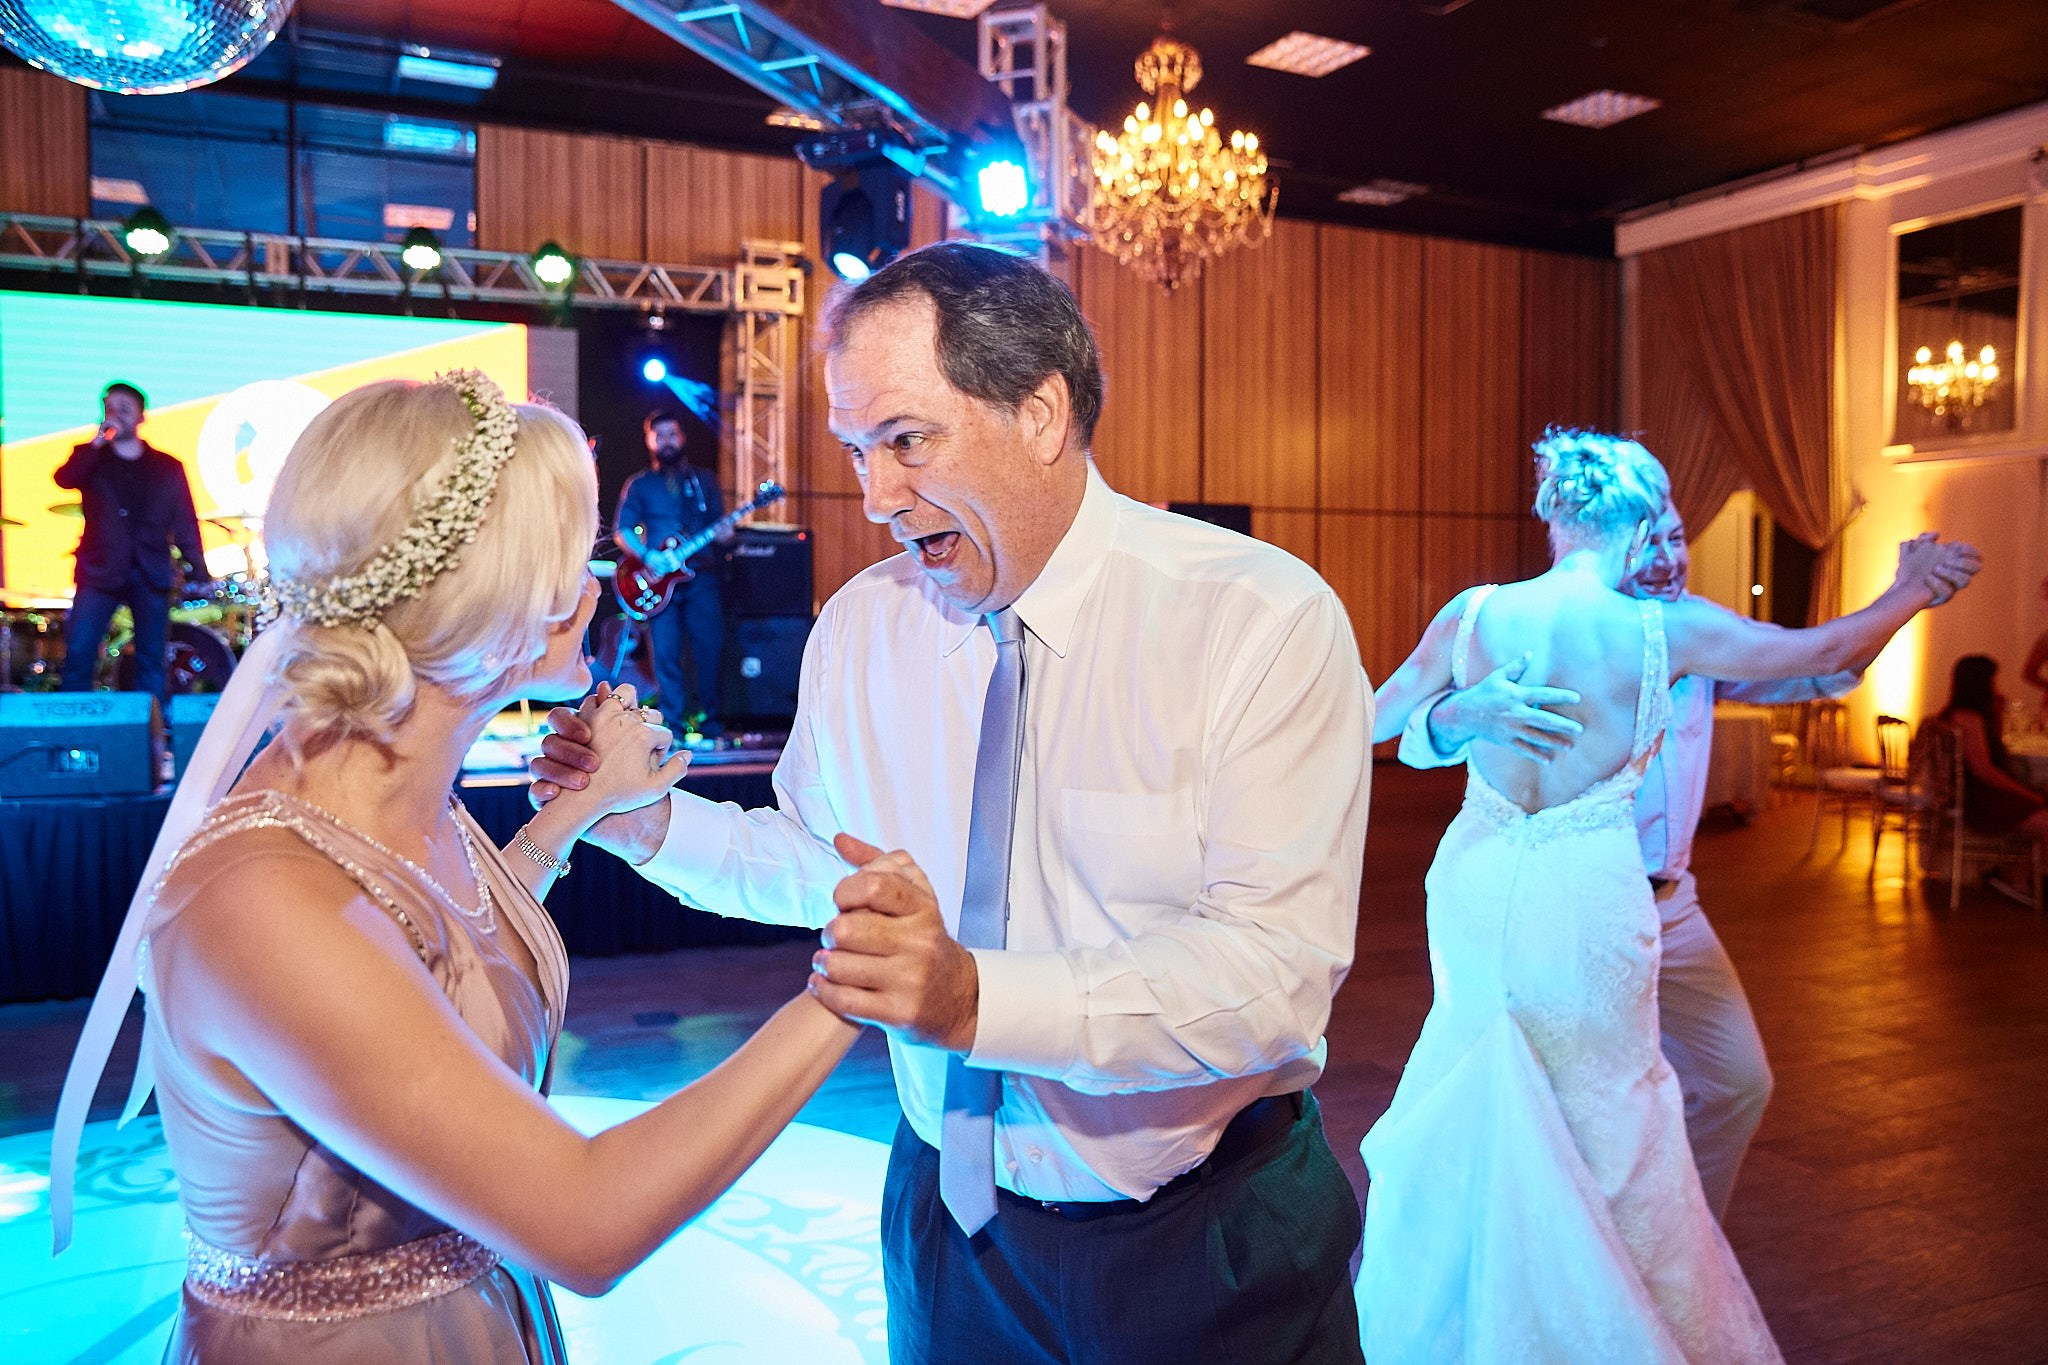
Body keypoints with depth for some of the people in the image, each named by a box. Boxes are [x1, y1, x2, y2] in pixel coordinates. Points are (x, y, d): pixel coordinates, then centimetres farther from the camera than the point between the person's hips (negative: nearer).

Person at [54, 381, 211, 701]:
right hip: (100, 572, 0)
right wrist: (97, 443, -13)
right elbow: (65, 479, -11)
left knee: (152, 661, 2)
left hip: (152, 575, 0)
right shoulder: (89, 458, 12)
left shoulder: (167, 467, 11)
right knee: (78, 653, -7)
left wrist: (197, 572, 0)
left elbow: (186, 524, 7)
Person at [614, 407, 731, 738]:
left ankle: (709, 721, 5)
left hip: (702, 576, 1)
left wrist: (724, 534, -10)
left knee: (710, 647, -4)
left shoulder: (704, 480, 16)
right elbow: (622, 531, 3)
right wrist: (649, 557, -14)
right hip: (659, 579, -1)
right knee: (666, 654, -5)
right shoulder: (639, 484, 11)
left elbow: (720, 527, 14)